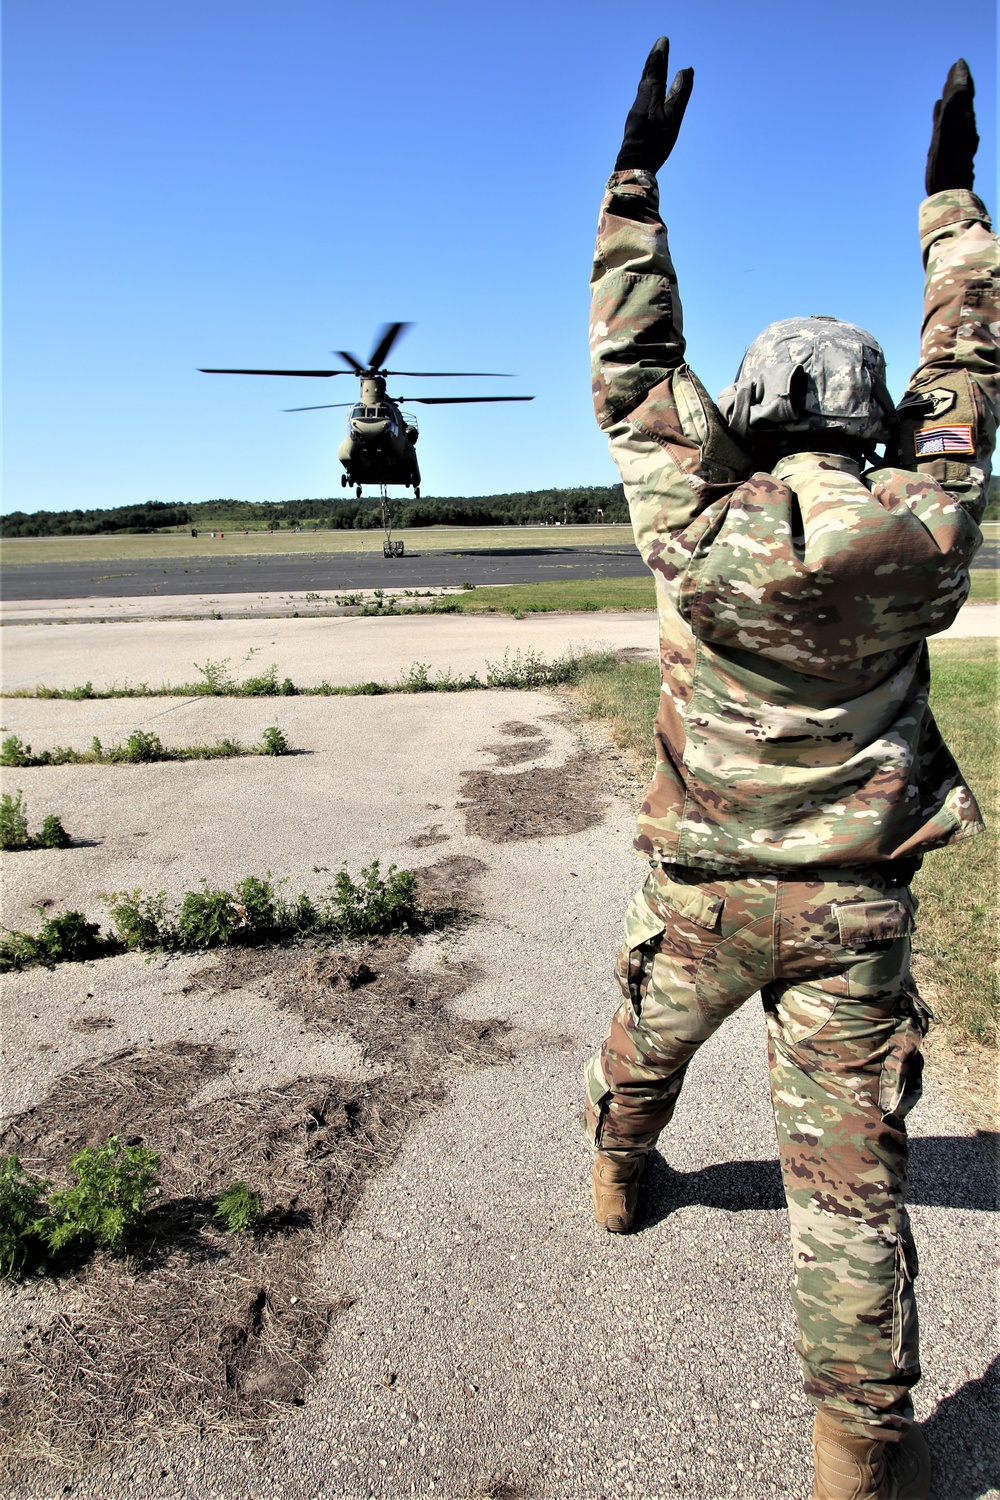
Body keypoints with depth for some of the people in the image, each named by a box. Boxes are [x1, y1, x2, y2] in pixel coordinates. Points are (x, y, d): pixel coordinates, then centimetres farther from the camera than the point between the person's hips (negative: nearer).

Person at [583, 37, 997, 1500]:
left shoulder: (702, 537, -13)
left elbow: (634, 370, -2)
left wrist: (636, 174, 5)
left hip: (702, 883, 1)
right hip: (854, 901, 0)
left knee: (645, 1046, 29)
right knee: (848, 1171, 6)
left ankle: (619, 1177, 57)